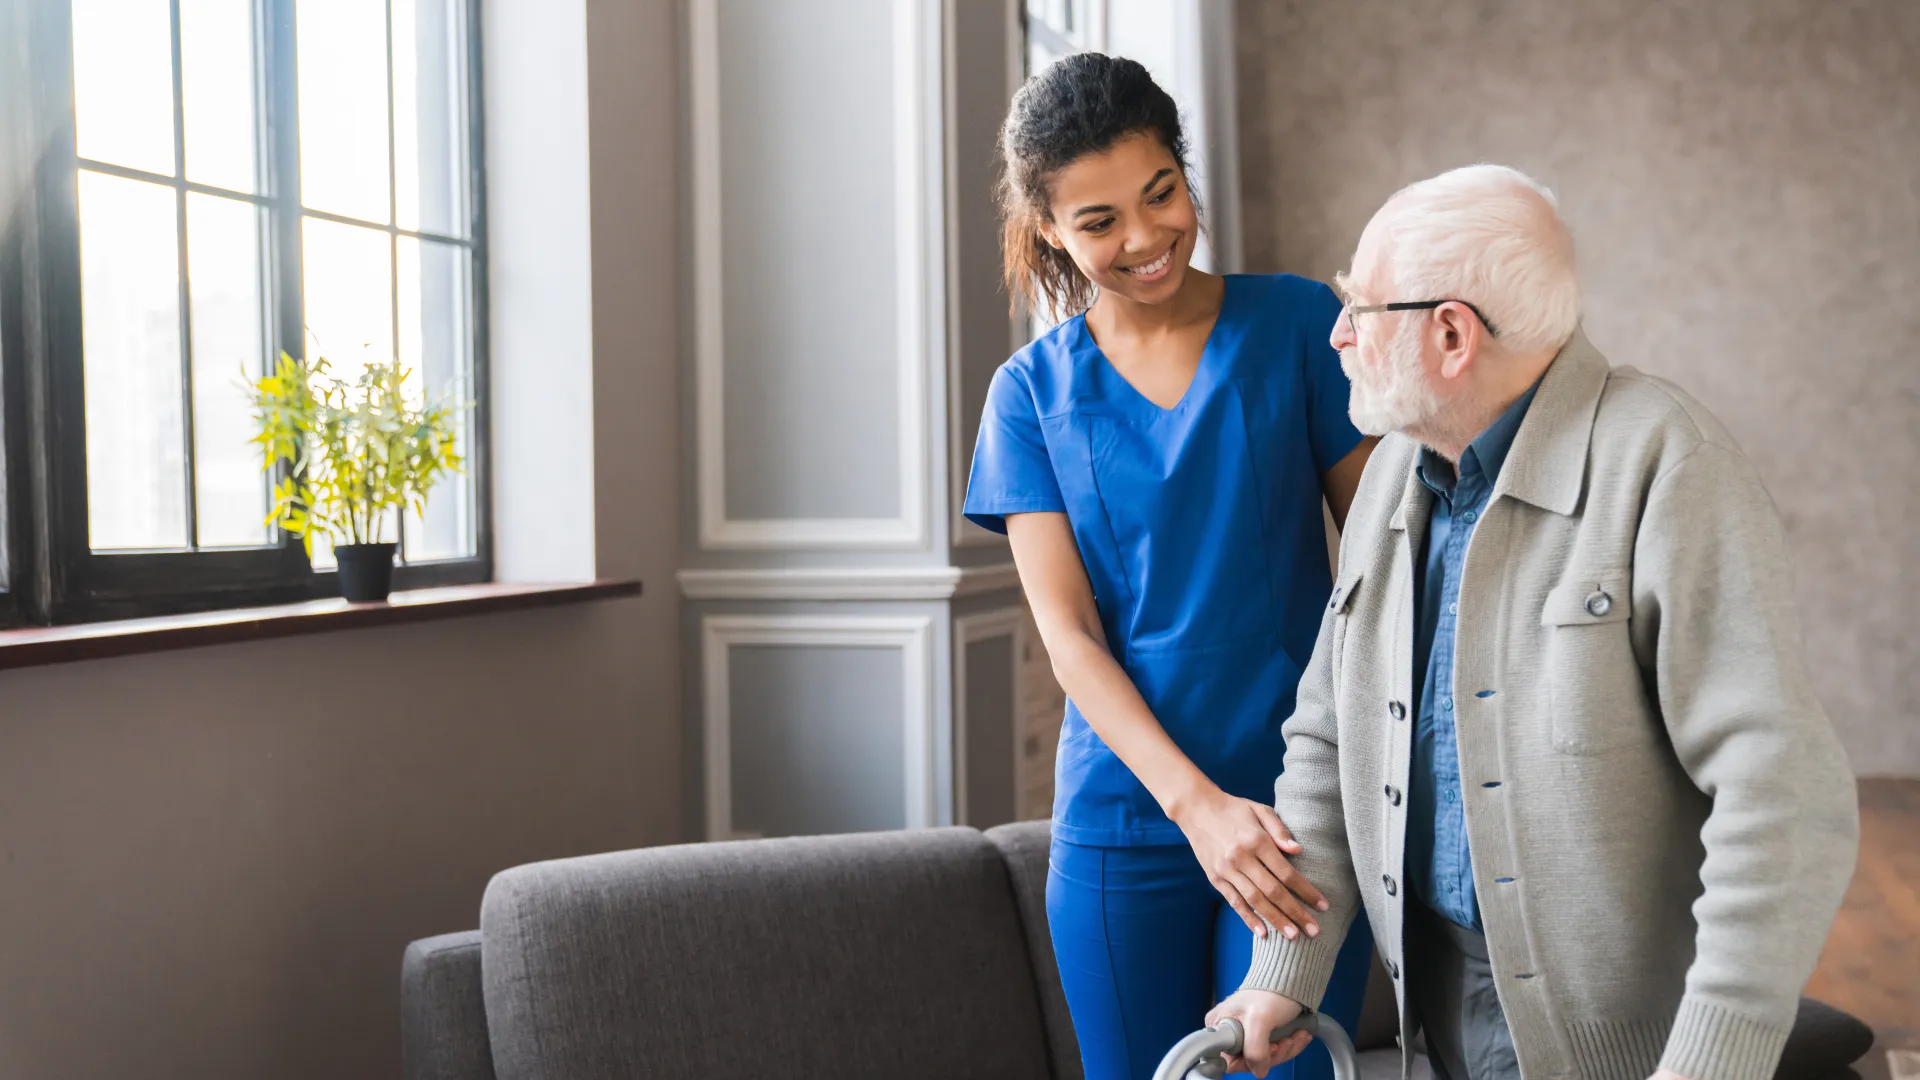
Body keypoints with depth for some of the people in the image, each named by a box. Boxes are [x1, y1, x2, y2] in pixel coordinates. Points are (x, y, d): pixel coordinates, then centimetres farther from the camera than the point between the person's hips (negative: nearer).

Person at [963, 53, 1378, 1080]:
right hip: (1121, 820, 1)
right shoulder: (1031, 392, 3)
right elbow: (1068, 631, -3)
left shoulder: (1298, 323, 1)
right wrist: (1196, 802, -16)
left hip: (1300, 811, -1)